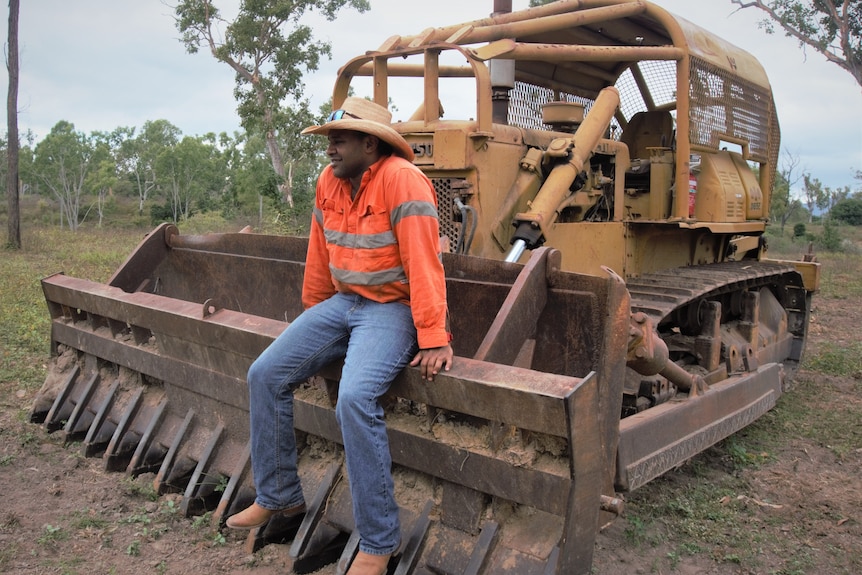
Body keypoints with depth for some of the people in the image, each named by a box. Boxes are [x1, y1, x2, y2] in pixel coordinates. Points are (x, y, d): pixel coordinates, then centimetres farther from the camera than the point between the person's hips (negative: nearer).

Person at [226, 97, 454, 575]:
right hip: (343, 303, 8)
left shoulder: (400, 179, -17)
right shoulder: (329, 181, 8)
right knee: (265, 375, 3)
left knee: (354, 398, -29)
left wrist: (433, 339, -25)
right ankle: (279, 496, 21)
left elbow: (423, 262, -22)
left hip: (392, 308, -8)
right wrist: (310, 316, 23)